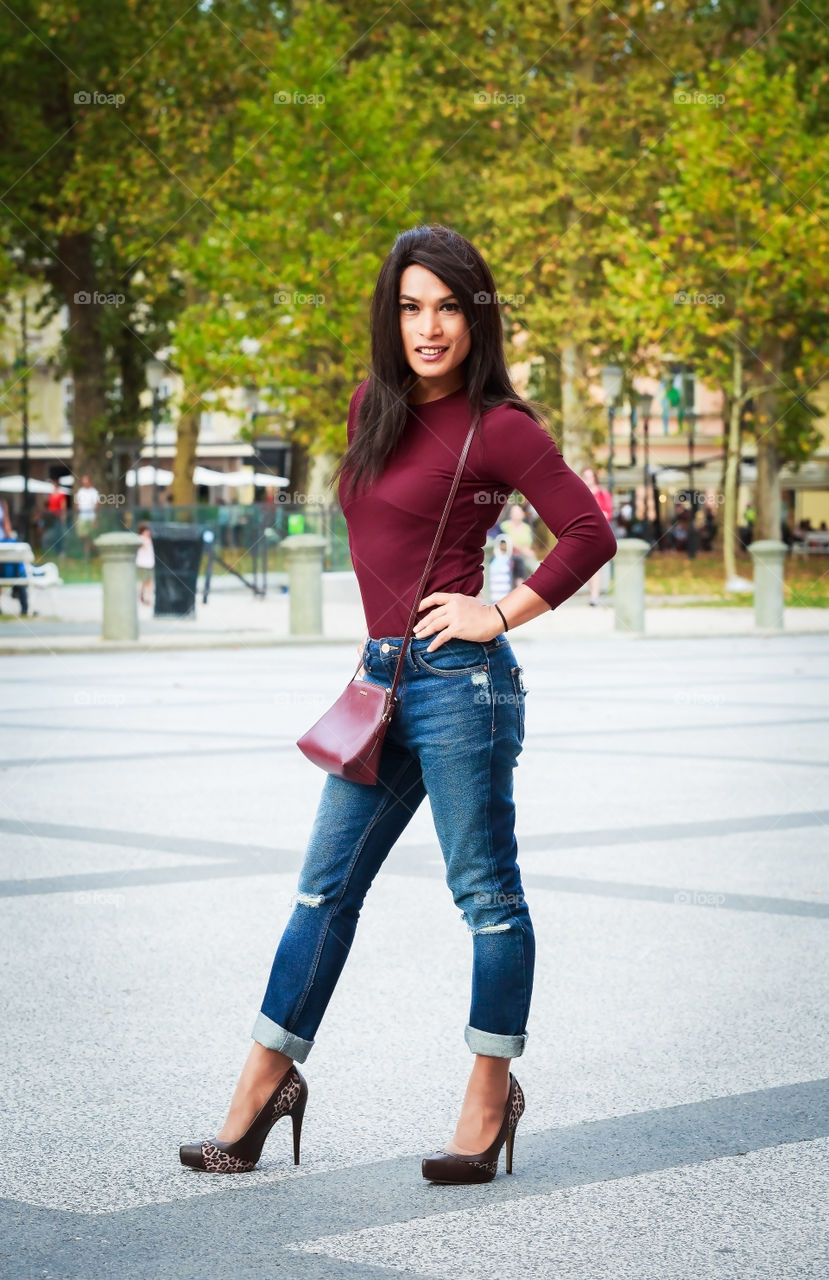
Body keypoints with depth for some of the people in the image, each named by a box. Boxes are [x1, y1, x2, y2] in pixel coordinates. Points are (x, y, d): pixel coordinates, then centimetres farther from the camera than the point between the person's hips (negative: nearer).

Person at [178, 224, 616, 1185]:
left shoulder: (498, 425, -9)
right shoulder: (372, 405, 11)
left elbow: (590, 533, -10)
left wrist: (499, 616, -12)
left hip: (457, 678, -7)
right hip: (384, 677, 7)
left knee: (485, 891, 2)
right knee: (326, 886, 11)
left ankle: (489, 1097, 13)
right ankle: (266, 1081, 19)